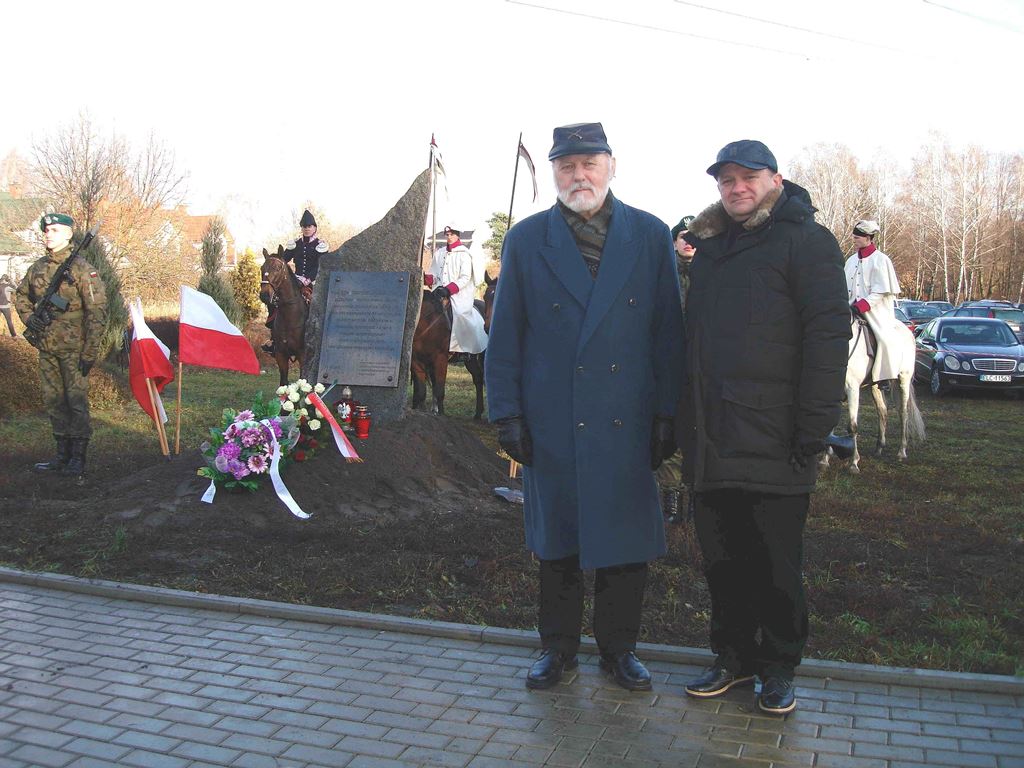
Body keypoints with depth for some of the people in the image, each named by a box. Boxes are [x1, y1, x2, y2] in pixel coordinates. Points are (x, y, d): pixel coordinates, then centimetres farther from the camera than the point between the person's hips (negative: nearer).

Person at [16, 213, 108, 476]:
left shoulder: (81, 269, -8)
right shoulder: (37, 268, 10)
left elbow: (96, 311, -11)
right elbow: (21, 297, 26)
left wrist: (90, 351, -14)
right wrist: (28, 317, 4)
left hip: (73, 348, -7)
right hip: (46, 348, 7)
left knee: (76, 400, -3)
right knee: (53, 401, 12)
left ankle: (78, 457, 5)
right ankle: (62, 454, 22)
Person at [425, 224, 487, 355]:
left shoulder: (464, 254, -2)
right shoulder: (439, 253, 16)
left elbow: (465, 277, -10)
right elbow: (434, 274, 19)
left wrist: (448, 289, -22)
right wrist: (426, 279, -6)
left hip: (459, 294, -6)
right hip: (441, 293, 6)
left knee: (460, 314, -23)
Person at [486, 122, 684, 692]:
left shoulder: (651, 236, 4)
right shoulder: (526, 240, 4)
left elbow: (669, 332, 4)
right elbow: (505, 335, 4)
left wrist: (667, 412, -1)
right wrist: (507, 413, -2)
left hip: (629, 422, 0)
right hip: (551, 423, 0)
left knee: (626, 540, 8)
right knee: (556, 539, 11)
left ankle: (619, 647, 27)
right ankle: (559, 648, 28)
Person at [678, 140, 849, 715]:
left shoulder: (807, 241, -3)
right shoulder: (710, 248, 17)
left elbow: (829, 337, -11)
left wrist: (813, 430, -16)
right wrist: (686, 421, 15)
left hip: (774, 446, -6)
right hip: (712, 445, 6)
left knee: (777, 566, 6)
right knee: (723, 561, 13)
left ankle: (778, 668, 22)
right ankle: (735, 657, 28)